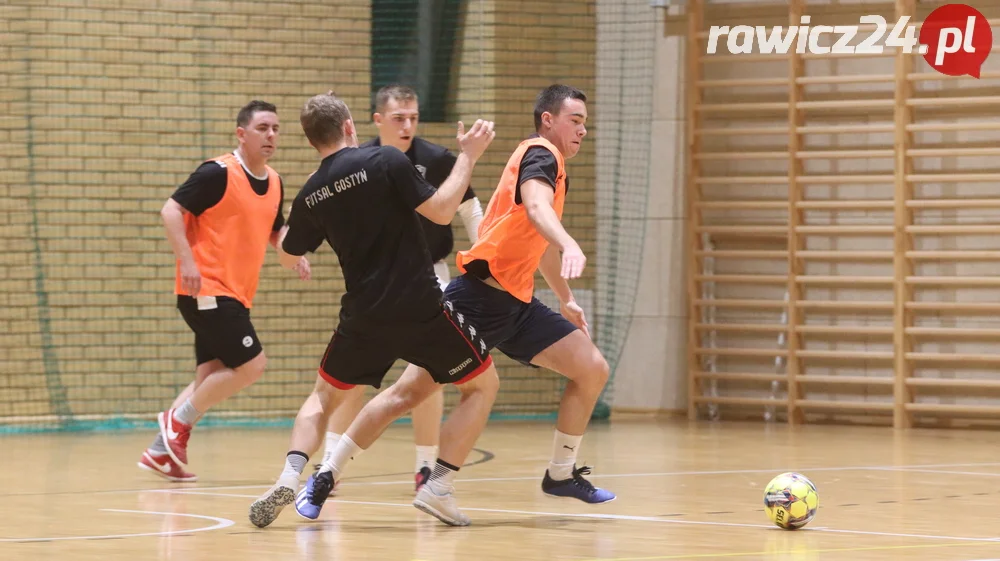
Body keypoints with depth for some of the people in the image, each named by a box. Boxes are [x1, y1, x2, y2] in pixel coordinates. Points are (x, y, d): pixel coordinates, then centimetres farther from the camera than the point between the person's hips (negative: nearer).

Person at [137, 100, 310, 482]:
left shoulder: (274, 182, 13)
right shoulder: (218, 173, -12)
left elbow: (276, 230, 29)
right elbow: (171, 210, -14)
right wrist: (186, 260, -23)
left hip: (235, 296, 8)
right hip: (207, 291, -8)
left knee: (210, 378, 6)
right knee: (251, 365, -13)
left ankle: (160, 451, 11)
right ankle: (178, 421, -1)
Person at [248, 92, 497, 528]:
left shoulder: (310, 197, 6)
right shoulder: (385, 161, -9)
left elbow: (287, 256, 22)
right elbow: (441, 211, -11)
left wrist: (288, 225, 42)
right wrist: (468, 157, 0)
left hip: (363, 318, 4)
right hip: (421, 309, -3)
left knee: (325, 395, 24)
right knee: (483, 384, 16)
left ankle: (289, 478, -1)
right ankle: (438, 488, 3)